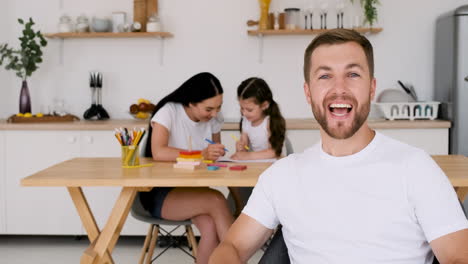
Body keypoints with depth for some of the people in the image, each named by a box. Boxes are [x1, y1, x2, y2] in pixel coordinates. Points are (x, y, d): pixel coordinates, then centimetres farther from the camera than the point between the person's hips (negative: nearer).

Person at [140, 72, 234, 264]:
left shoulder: (213, 119, 0)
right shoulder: (169, 112, -15)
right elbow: (158, 153, -28)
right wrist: (201, 154, -34)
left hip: (194, 190, 4)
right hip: (161, 192, -4)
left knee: (211, 227, -28)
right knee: (217, 200, -29)